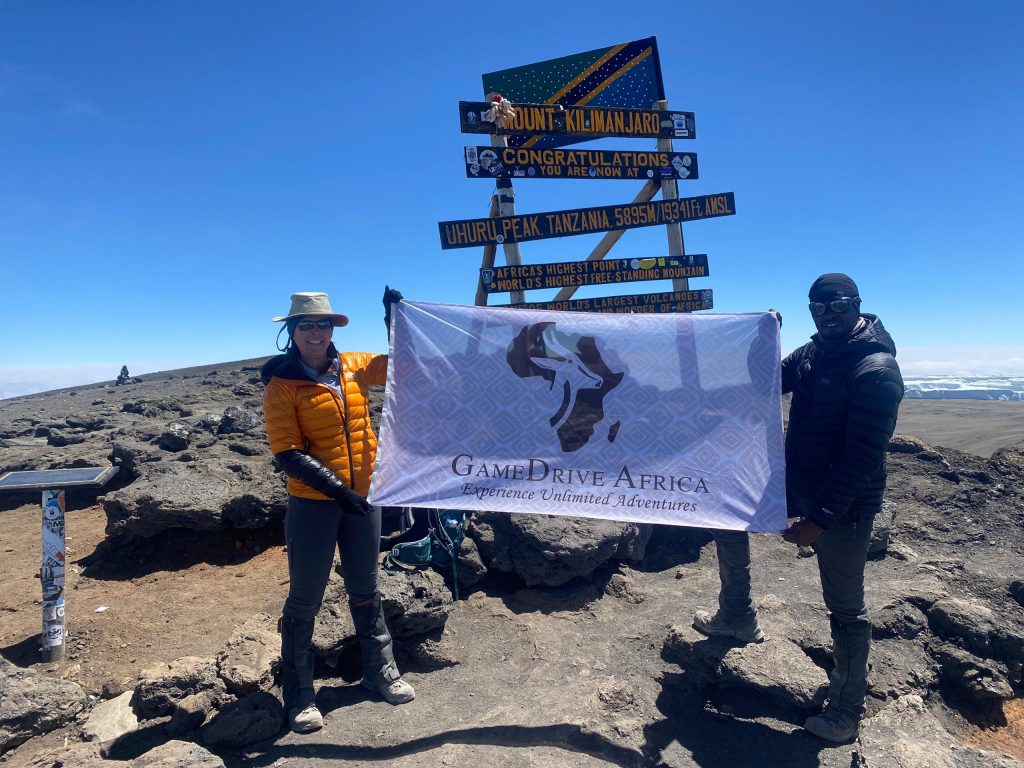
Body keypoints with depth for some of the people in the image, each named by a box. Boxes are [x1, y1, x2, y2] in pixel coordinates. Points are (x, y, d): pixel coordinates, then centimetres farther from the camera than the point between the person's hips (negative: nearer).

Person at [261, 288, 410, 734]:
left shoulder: (352, 366, 2)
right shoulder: (282, 385, -10)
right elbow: (287, 455, -15)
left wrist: (395, 315, -4)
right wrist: (332, 486, -27)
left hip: (362, 497, 4)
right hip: (312, 504, -4)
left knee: (365, 590, 18)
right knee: (305, 600, 8)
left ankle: (380, 670, 35)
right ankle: (298, 695, 26)